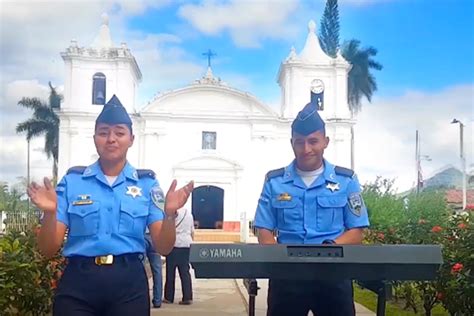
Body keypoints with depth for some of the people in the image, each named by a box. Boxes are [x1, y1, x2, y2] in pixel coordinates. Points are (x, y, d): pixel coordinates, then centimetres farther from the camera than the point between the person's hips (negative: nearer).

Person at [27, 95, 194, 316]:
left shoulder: (146, 183, 3)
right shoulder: (72, 180, 3)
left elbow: (163, 248, 0)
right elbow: (49, 250, 1)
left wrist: (169, 214, -18)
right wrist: (50, 213, -17)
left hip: (128, 283, 0)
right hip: (78, 282, 0)